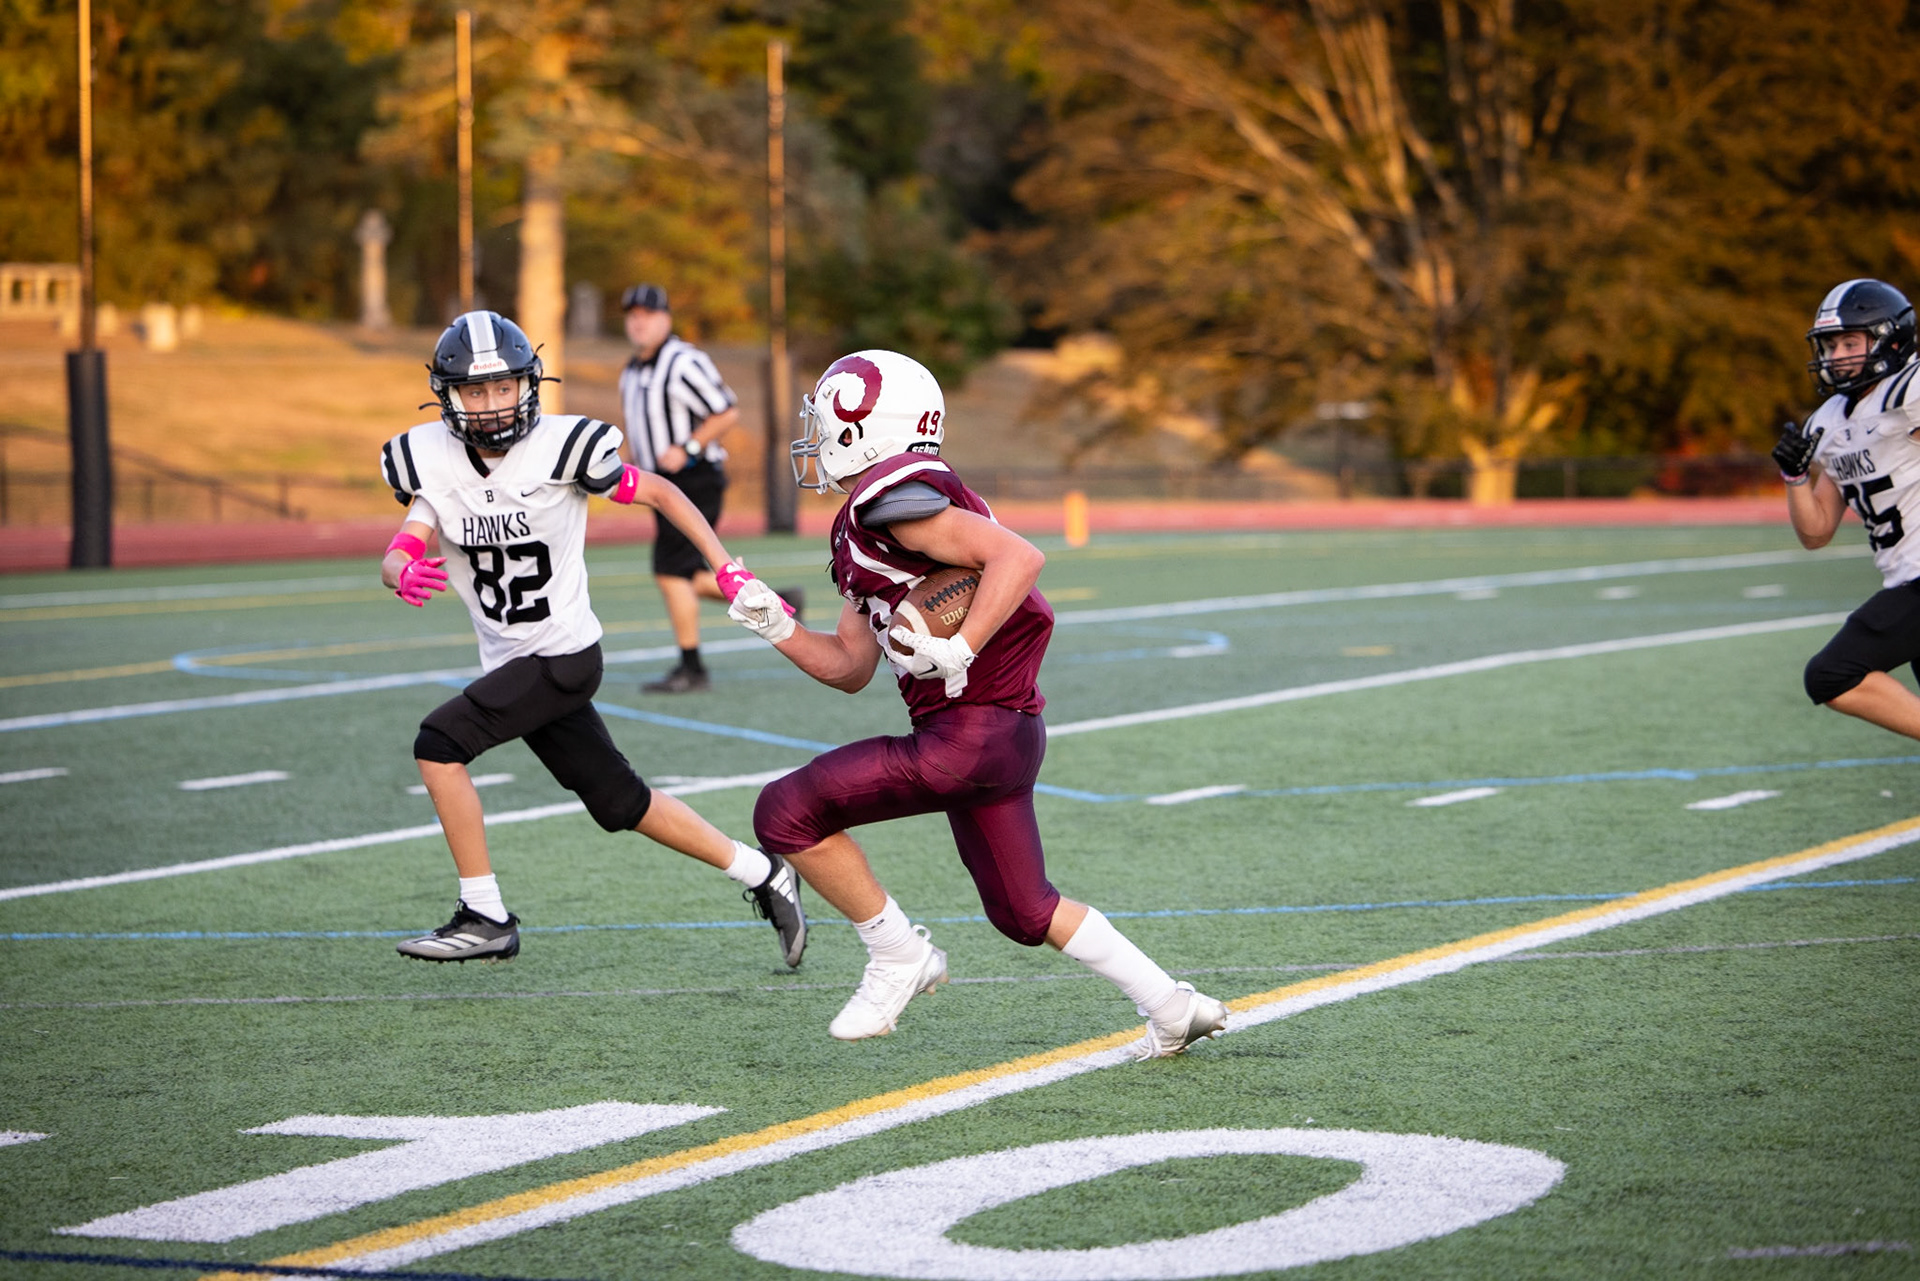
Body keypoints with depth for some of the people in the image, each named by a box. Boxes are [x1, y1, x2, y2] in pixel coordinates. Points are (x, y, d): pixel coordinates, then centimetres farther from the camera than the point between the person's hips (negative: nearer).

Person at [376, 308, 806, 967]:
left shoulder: (560, 447, -16)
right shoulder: (434, 462, -3)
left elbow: (659, 492, -3)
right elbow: (396, 555, -11)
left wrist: (730, 569, -8)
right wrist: (404, 575, -36)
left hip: (563, 656, -6)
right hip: (510, 663, 6)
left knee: (440, 741, -19)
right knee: (619, 803, 14)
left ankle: (485, 918, -10)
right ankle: (763, 876, 29)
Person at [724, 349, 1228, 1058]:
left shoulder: (888, 500, -15)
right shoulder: (859, 529, 17)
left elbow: (1020, 556, -25)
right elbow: (851, 667, 21)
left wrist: (958, 651, -27)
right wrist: (777, 626, 8)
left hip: (971, 729, -11)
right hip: (1005, 735, 11)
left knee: (787, 813, -9)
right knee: (1024, 911, 21)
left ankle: (898, 953, 3)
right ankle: (1174, 1007, 26)